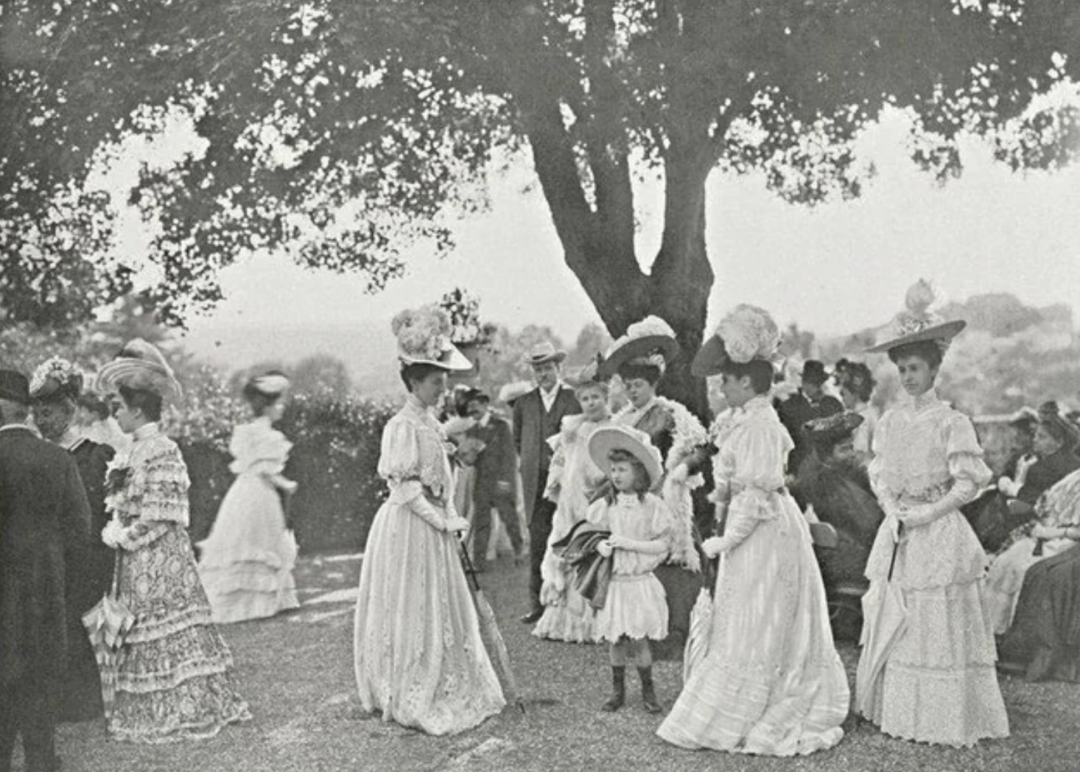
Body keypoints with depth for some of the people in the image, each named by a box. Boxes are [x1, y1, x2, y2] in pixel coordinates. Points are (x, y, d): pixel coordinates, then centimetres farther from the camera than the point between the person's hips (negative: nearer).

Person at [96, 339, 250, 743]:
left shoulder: (161, 451, -16)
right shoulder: (135, 452, 12)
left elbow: (159, 517, -19)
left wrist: (121, 537, -13)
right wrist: (115, 532, 2)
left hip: (159, 558, -9)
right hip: (138, 562, 9)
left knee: (165, 630, -2)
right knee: (142, 631, 12)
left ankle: (182, 712, 8)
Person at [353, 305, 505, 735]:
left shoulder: (430, 422, 11)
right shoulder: (403, 425, -17)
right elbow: (405, 487, -20)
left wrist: (450, 516, 6)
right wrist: (441, 521, -18)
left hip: (432, 528, 9)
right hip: (409, 528, -9)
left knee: (441, 610, 15)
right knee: (413, 612, -1)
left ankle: (443, 695, 26)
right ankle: (409, 703, 10)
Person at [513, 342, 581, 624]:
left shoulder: (576, 398, 3)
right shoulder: (524, 403, 13)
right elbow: (518, 441, 21)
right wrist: (533, 462, 10)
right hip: (536, 482, 2)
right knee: (538, 541, -1)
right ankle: (538, 603, 3)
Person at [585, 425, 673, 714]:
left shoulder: (652, 505, -7)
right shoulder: (606, 505, 2)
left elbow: (663, 543, -8)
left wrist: (629, 543, -16)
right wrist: (600, 545, -12)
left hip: (640, 582, -3)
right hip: (613, 582, 3)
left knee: (637, 639, -3)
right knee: (614, 640, 7)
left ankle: (648, 690, 16)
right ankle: (617, 690, 23)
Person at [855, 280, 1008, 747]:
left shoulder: (951, 423, -8)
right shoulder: (890, 422, 8)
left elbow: (969, 483, -10)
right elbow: (879, 474, 11)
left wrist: (925, 514, -14)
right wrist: (892, 512, -6)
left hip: (940, 535, -5)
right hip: (896, 535, 5)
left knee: (938, 628, -2)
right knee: (893, 626, 9)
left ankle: (944, 720, 9)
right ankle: (894, 710, 20)